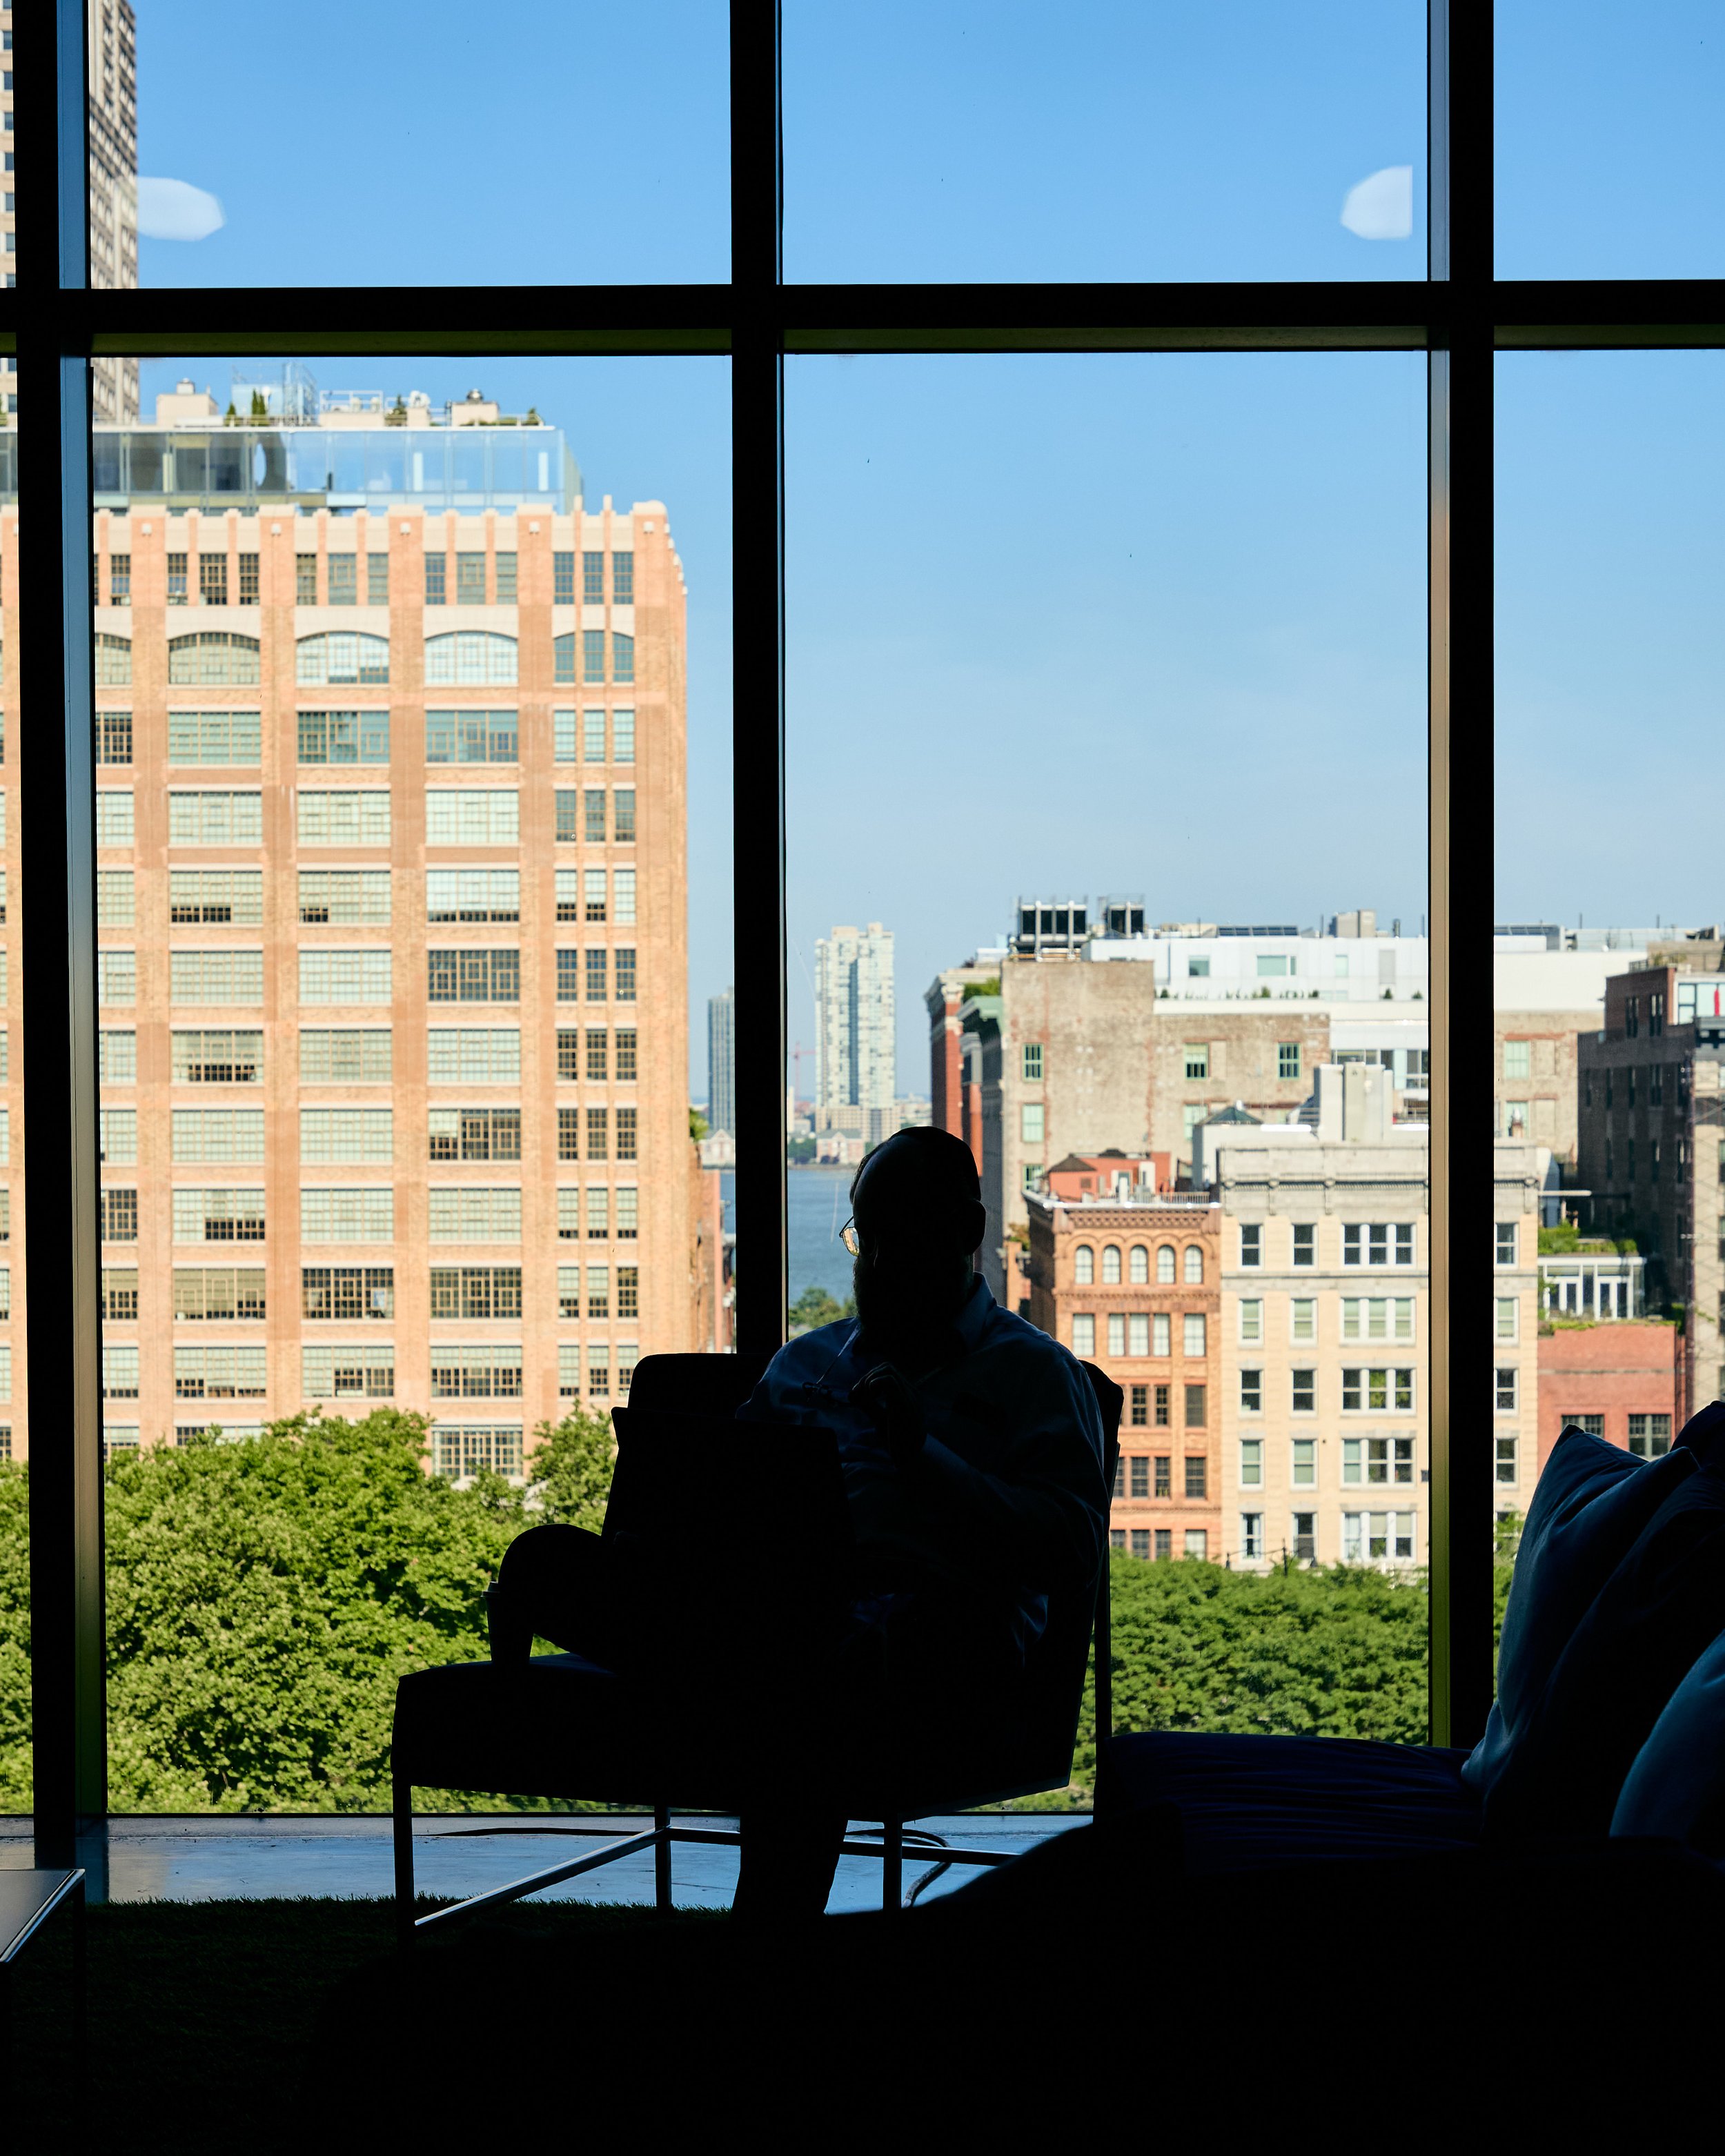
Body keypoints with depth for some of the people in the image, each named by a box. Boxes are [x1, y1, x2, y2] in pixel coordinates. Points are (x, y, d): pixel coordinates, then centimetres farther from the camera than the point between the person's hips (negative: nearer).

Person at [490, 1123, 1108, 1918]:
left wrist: (925, 1456, -9)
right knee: (547, 1558, -20)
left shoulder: (1034, 1371, 16)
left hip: (937, 1621, -5)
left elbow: (1075, 1545, 1)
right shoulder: (804, 1361, 32)